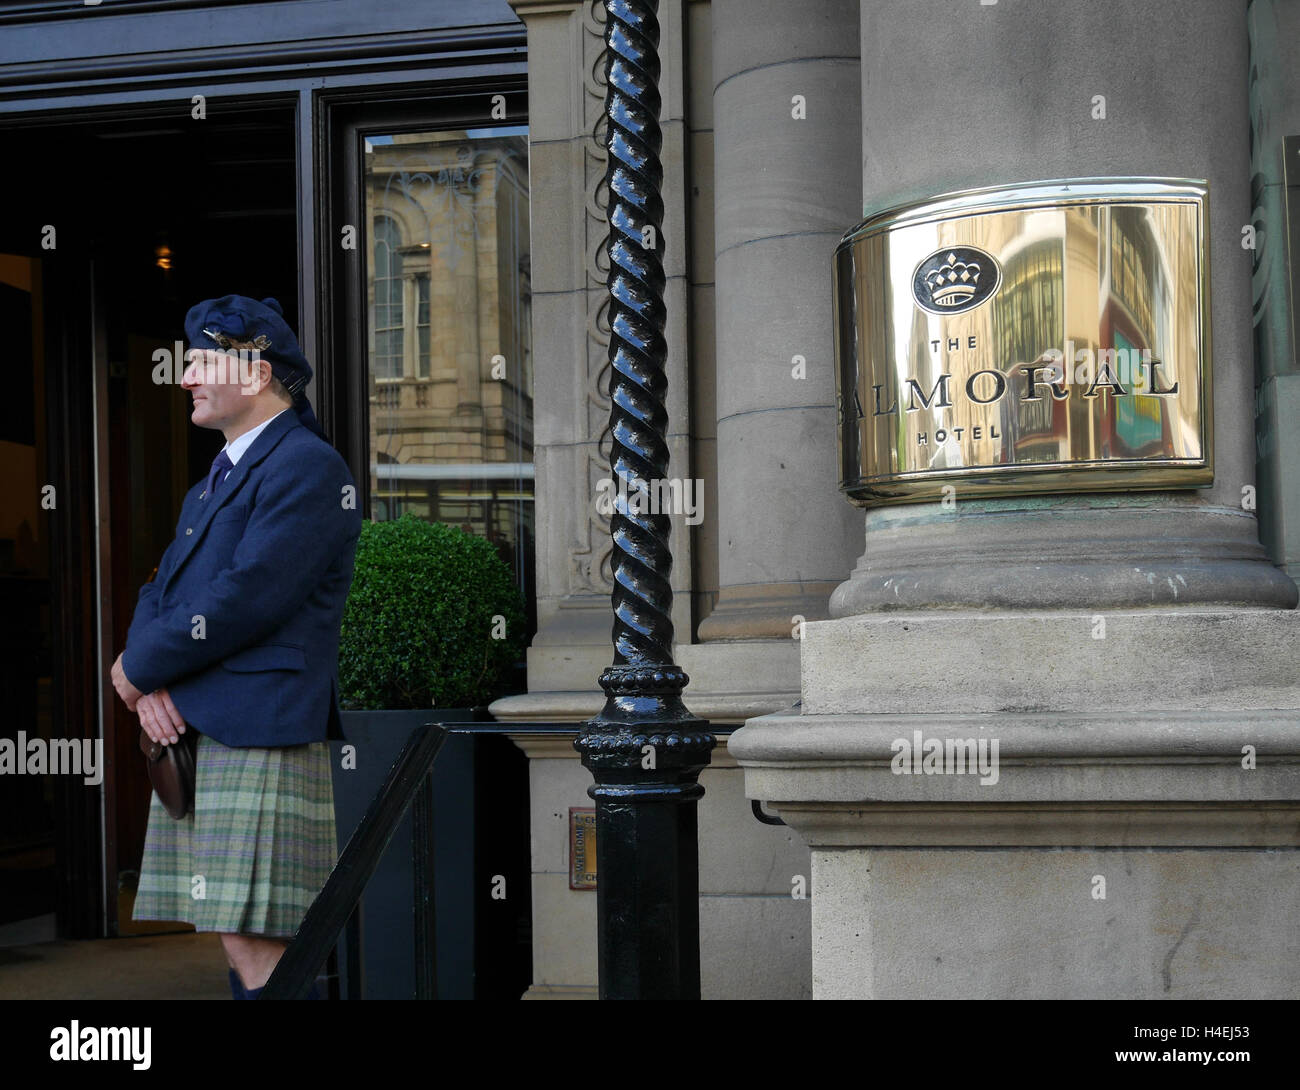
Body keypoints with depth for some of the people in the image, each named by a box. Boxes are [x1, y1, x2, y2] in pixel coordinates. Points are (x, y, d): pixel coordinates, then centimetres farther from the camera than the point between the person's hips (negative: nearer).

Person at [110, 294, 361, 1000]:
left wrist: (139, 668, -7)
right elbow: (162, 592, 17)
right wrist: (152, 684, -3)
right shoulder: (217, 479, 23)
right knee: (238, 941, 12)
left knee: (257, 945, -12)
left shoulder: (307, 467, -9)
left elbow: (246, 598, -19)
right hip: (193, 733, 10)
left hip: (260, 737, -10)